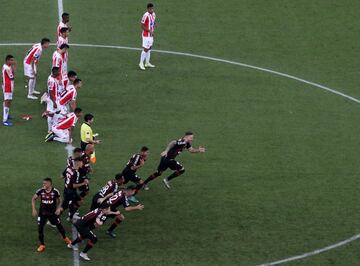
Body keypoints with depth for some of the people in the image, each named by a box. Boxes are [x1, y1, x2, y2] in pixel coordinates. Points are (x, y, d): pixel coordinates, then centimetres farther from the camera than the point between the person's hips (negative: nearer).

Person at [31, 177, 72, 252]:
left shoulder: (55, 191, -15)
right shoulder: (40, 191, -14)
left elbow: (59, 200, 3)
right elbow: (33, 199, 1)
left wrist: (58, 209, -11)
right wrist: (34, 209, -6)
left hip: (53, 212, 0)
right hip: (43, 212, 0)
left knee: (59, 225, 14)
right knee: (40, 228, -8)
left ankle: (65, 238, 43)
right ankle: (42, 245, 6)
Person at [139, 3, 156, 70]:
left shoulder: (153, 14, 4)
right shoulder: (146, 15, -21)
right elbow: (142, 26, -18)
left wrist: (155, 24, -4)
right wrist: (149, 31, -24)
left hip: (151, 34, 8)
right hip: (146, 35, -8)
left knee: (149, 48, 14)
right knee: (145, 49, -7)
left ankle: (147, 63, 24)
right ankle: (141, 63, 3)